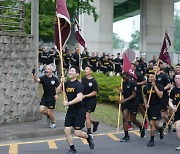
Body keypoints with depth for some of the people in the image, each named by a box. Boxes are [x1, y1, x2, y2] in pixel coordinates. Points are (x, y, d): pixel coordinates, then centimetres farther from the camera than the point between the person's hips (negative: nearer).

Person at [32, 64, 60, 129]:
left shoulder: (54, 79, -7)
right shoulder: (43, 78, -5)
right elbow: (37, 80, -24)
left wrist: (57, 95, -15)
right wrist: (34, 75, -44)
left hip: (52, 97, -3)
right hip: (45, 97, 3)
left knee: (49, 112, -2)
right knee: (41, 110, -9)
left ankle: (53, 122, 25)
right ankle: (48, 116, 23)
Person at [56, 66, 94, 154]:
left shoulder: (78, 85, -15)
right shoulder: (67, 83, 7)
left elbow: (79, 98, -27)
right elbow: (58, 92, 7)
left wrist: (68, 103, -22)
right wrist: (61, 83, -8)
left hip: (79, 111, -6)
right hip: (70, 110, 6)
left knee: (78, 132, -5)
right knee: (67, 130, -1)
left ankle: (89, 137, 26)